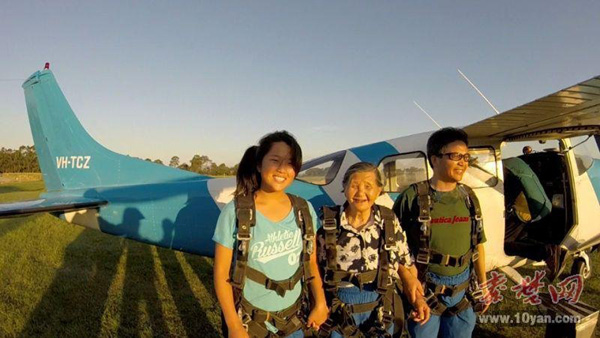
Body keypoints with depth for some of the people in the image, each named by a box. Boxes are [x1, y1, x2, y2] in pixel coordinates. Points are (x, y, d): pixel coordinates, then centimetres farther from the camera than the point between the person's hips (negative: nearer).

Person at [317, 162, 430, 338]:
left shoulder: (389, 221, -5)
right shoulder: (327, 222, -10)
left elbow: (404, 261, 5)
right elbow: (315, 266, -2)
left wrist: (417, 297, -5)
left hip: (381, 310, 2)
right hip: (338, 310, -2)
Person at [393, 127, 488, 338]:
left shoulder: (469, 197, 4)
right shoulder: (413, 197, -14)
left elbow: (477, 245, 11)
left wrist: (482, 285, 13)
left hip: (463, 288, 5)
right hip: (424, 288, -5)